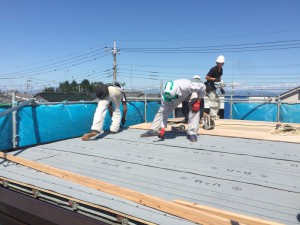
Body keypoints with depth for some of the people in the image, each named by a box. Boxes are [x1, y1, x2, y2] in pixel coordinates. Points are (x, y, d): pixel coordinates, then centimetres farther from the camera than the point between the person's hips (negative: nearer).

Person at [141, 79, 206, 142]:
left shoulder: (186, 86, -46)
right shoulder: (165, 95, -34)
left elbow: (202, 87, -30)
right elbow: (164, 112, -24)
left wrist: (198, 102, -29)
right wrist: (163, 128, -27)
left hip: (189, 93, -2)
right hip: (178, 95, 2)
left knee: (194, 110, -27)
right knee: (162, 111, -5)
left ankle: (192, 133, -16)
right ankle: (153, 130, 10)